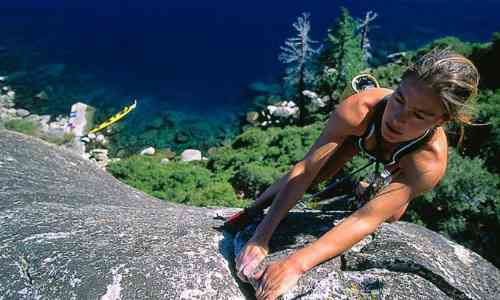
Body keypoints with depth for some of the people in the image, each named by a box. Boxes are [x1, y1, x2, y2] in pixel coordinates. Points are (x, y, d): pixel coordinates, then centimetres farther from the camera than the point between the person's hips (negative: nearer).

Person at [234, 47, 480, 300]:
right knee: (317, 175, -10)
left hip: (403, 163, 0)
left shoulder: (431, 163, -46)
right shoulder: (357, 110, -47)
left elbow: (366, 219, -50)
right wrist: (261, 236, -48)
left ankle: (367, 191, 41)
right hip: (362, 135, 0)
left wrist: (296, 264, -60)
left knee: (388, 217, 9)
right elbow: (305, 170, -43)